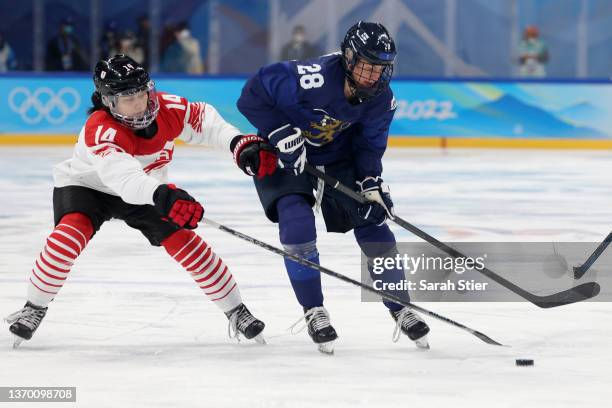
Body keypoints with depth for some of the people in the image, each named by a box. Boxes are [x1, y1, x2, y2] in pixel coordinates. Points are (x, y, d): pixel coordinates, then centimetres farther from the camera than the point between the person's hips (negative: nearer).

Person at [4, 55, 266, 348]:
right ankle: (34, 308, -13)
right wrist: (162, 195, -70)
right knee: (72, 232, -30)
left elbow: (202, 119, -4)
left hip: (148, 189, 4)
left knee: (182, 240, -8)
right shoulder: (99, 130, -38)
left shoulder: (166, 107, -22)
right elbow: (123, 177, -54)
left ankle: (236, 311, 5)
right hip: (86, 184, -4)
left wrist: (237, 142, -21)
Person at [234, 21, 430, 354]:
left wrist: (372, 183, -16)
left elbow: (369, 144, -1)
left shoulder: (381, 99, -16)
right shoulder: (314, 77, -35)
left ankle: (401, 309, 12)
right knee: (297, 224, -23)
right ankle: (314, 312, -6)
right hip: (281, 156, -5)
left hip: (337, 158, 5)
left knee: (374, 223, -3)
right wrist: (282, 133, -31)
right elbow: (252, 95, -27)